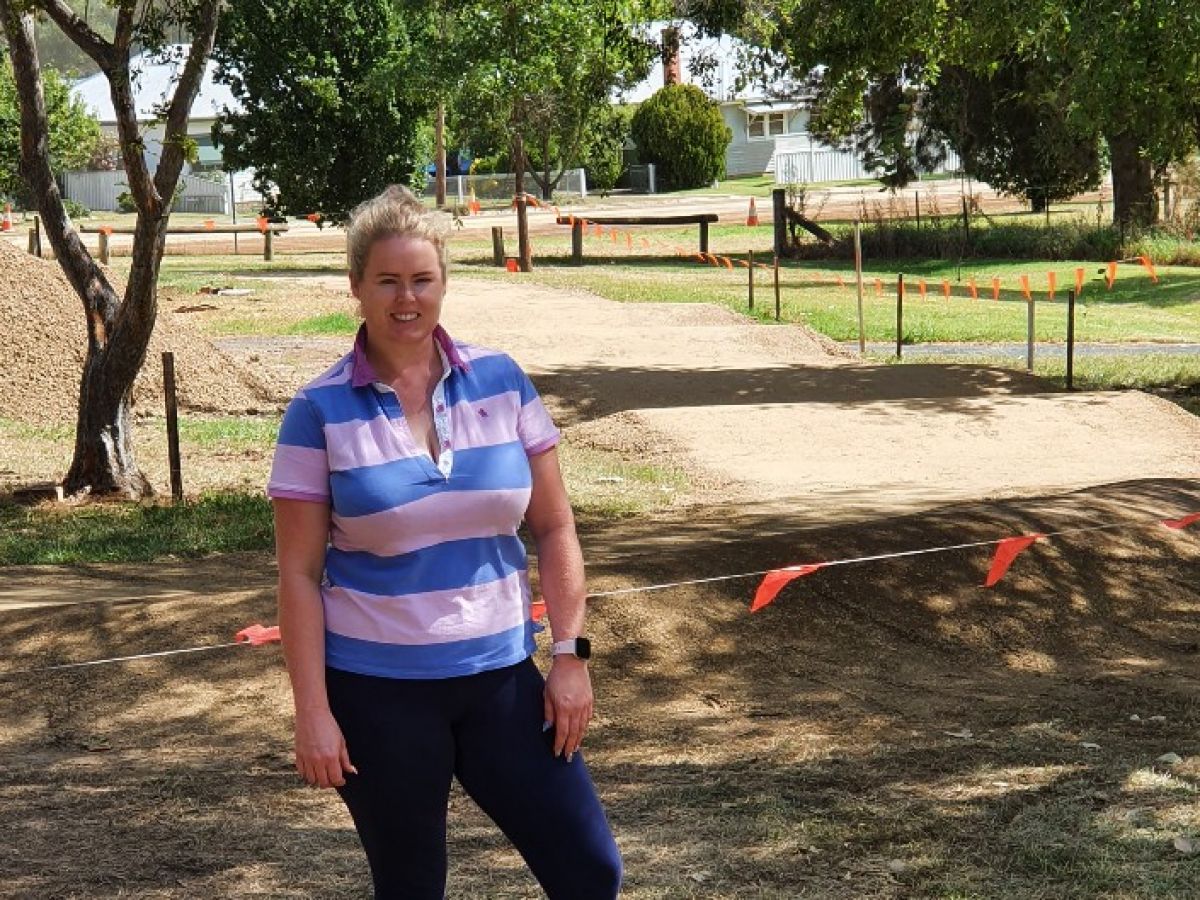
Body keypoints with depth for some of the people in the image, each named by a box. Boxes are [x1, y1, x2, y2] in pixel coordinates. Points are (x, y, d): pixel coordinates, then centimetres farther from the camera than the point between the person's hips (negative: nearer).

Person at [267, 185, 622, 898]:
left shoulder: (501, 381, 1)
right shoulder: (321, 411, -6)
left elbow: (554, 527, 5)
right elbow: (300, 573, -5)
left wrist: (571, 654, -1)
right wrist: (313, 713, -9)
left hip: (501, 678, 3)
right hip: (378, 692, -2)